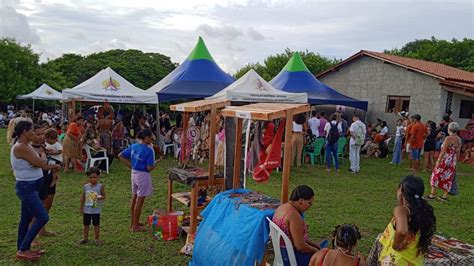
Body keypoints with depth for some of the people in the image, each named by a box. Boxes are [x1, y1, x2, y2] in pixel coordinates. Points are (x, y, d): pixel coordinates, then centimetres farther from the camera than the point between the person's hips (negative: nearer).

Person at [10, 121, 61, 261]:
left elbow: (39, 166, 17)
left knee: (26, 218, 16)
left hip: (30, 187, 10)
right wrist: (43, 155, -2)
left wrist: (52, 167, 7)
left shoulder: (26, 146, 9)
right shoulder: (20, 147, -21)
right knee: (42, 217, -9)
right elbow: (40, 163, -20)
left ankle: (22, 249, 28)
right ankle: (23, 250, 2)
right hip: (26, 187, -10)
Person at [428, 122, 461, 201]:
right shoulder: (459, 139, 4)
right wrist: (455, 161, 18)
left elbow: (443, 151, -18)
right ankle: (445, 196, 15)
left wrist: (438, 161, -16)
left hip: (445, 160, -6)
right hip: (453, 162, 7)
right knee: (448, 178, 11)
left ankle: (432, 194, 5)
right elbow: (458, 152, 10)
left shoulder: (448, 138, -16)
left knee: (436, 176, 3)